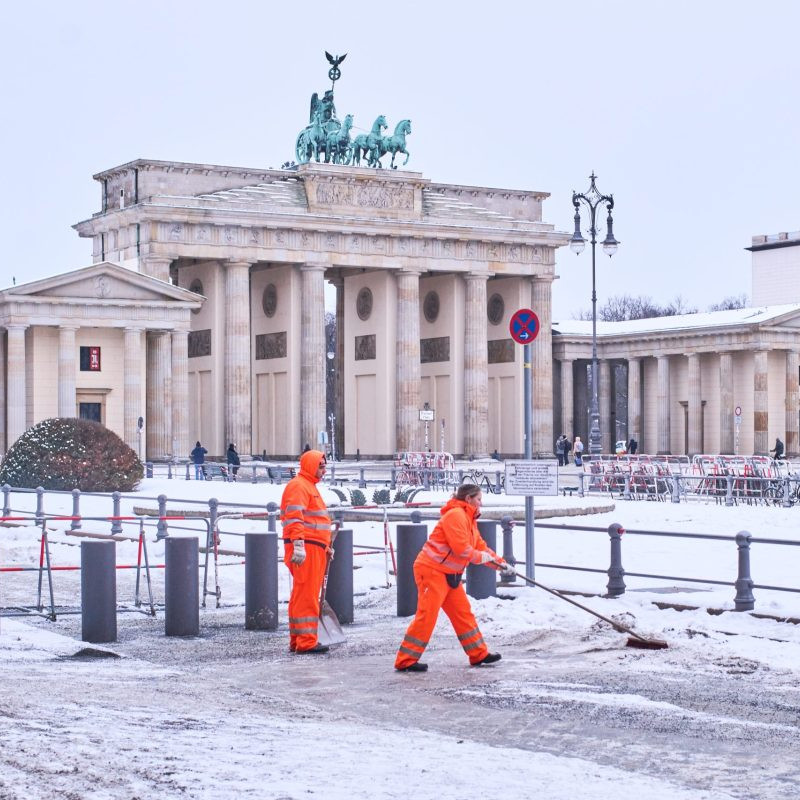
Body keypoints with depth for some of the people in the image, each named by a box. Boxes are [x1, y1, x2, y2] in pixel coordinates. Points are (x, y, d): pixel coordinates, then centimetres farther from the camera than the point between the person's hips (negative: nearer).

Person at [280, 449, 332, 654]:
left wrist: (325, 546, 32)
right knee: (306, 595, -10)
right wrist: (298, 544, -28)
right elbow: (294, 517, -20)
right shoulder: (298, 486, -9)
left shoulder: (309, 486, 25)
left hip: (314, 549, 11)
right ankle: (306, 642, -10)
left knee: (302, 595, 13)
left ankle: (298, 640, 18)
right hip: (305, 549, -11)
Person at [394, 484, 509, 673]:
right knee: (427, 615, -10)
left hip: (450, 575, 10)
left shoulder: (469, 519, 17)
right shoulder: (456, 515, -17)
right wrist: (480, 557, -8)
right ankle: (405, 661, -6)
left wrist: (499, 562, 11)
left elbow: (480, 546, 20)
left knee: (463, 613, 13)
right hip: (432, 571, -10)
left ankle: (479, 655, 21)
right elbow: (461, 548, -23)